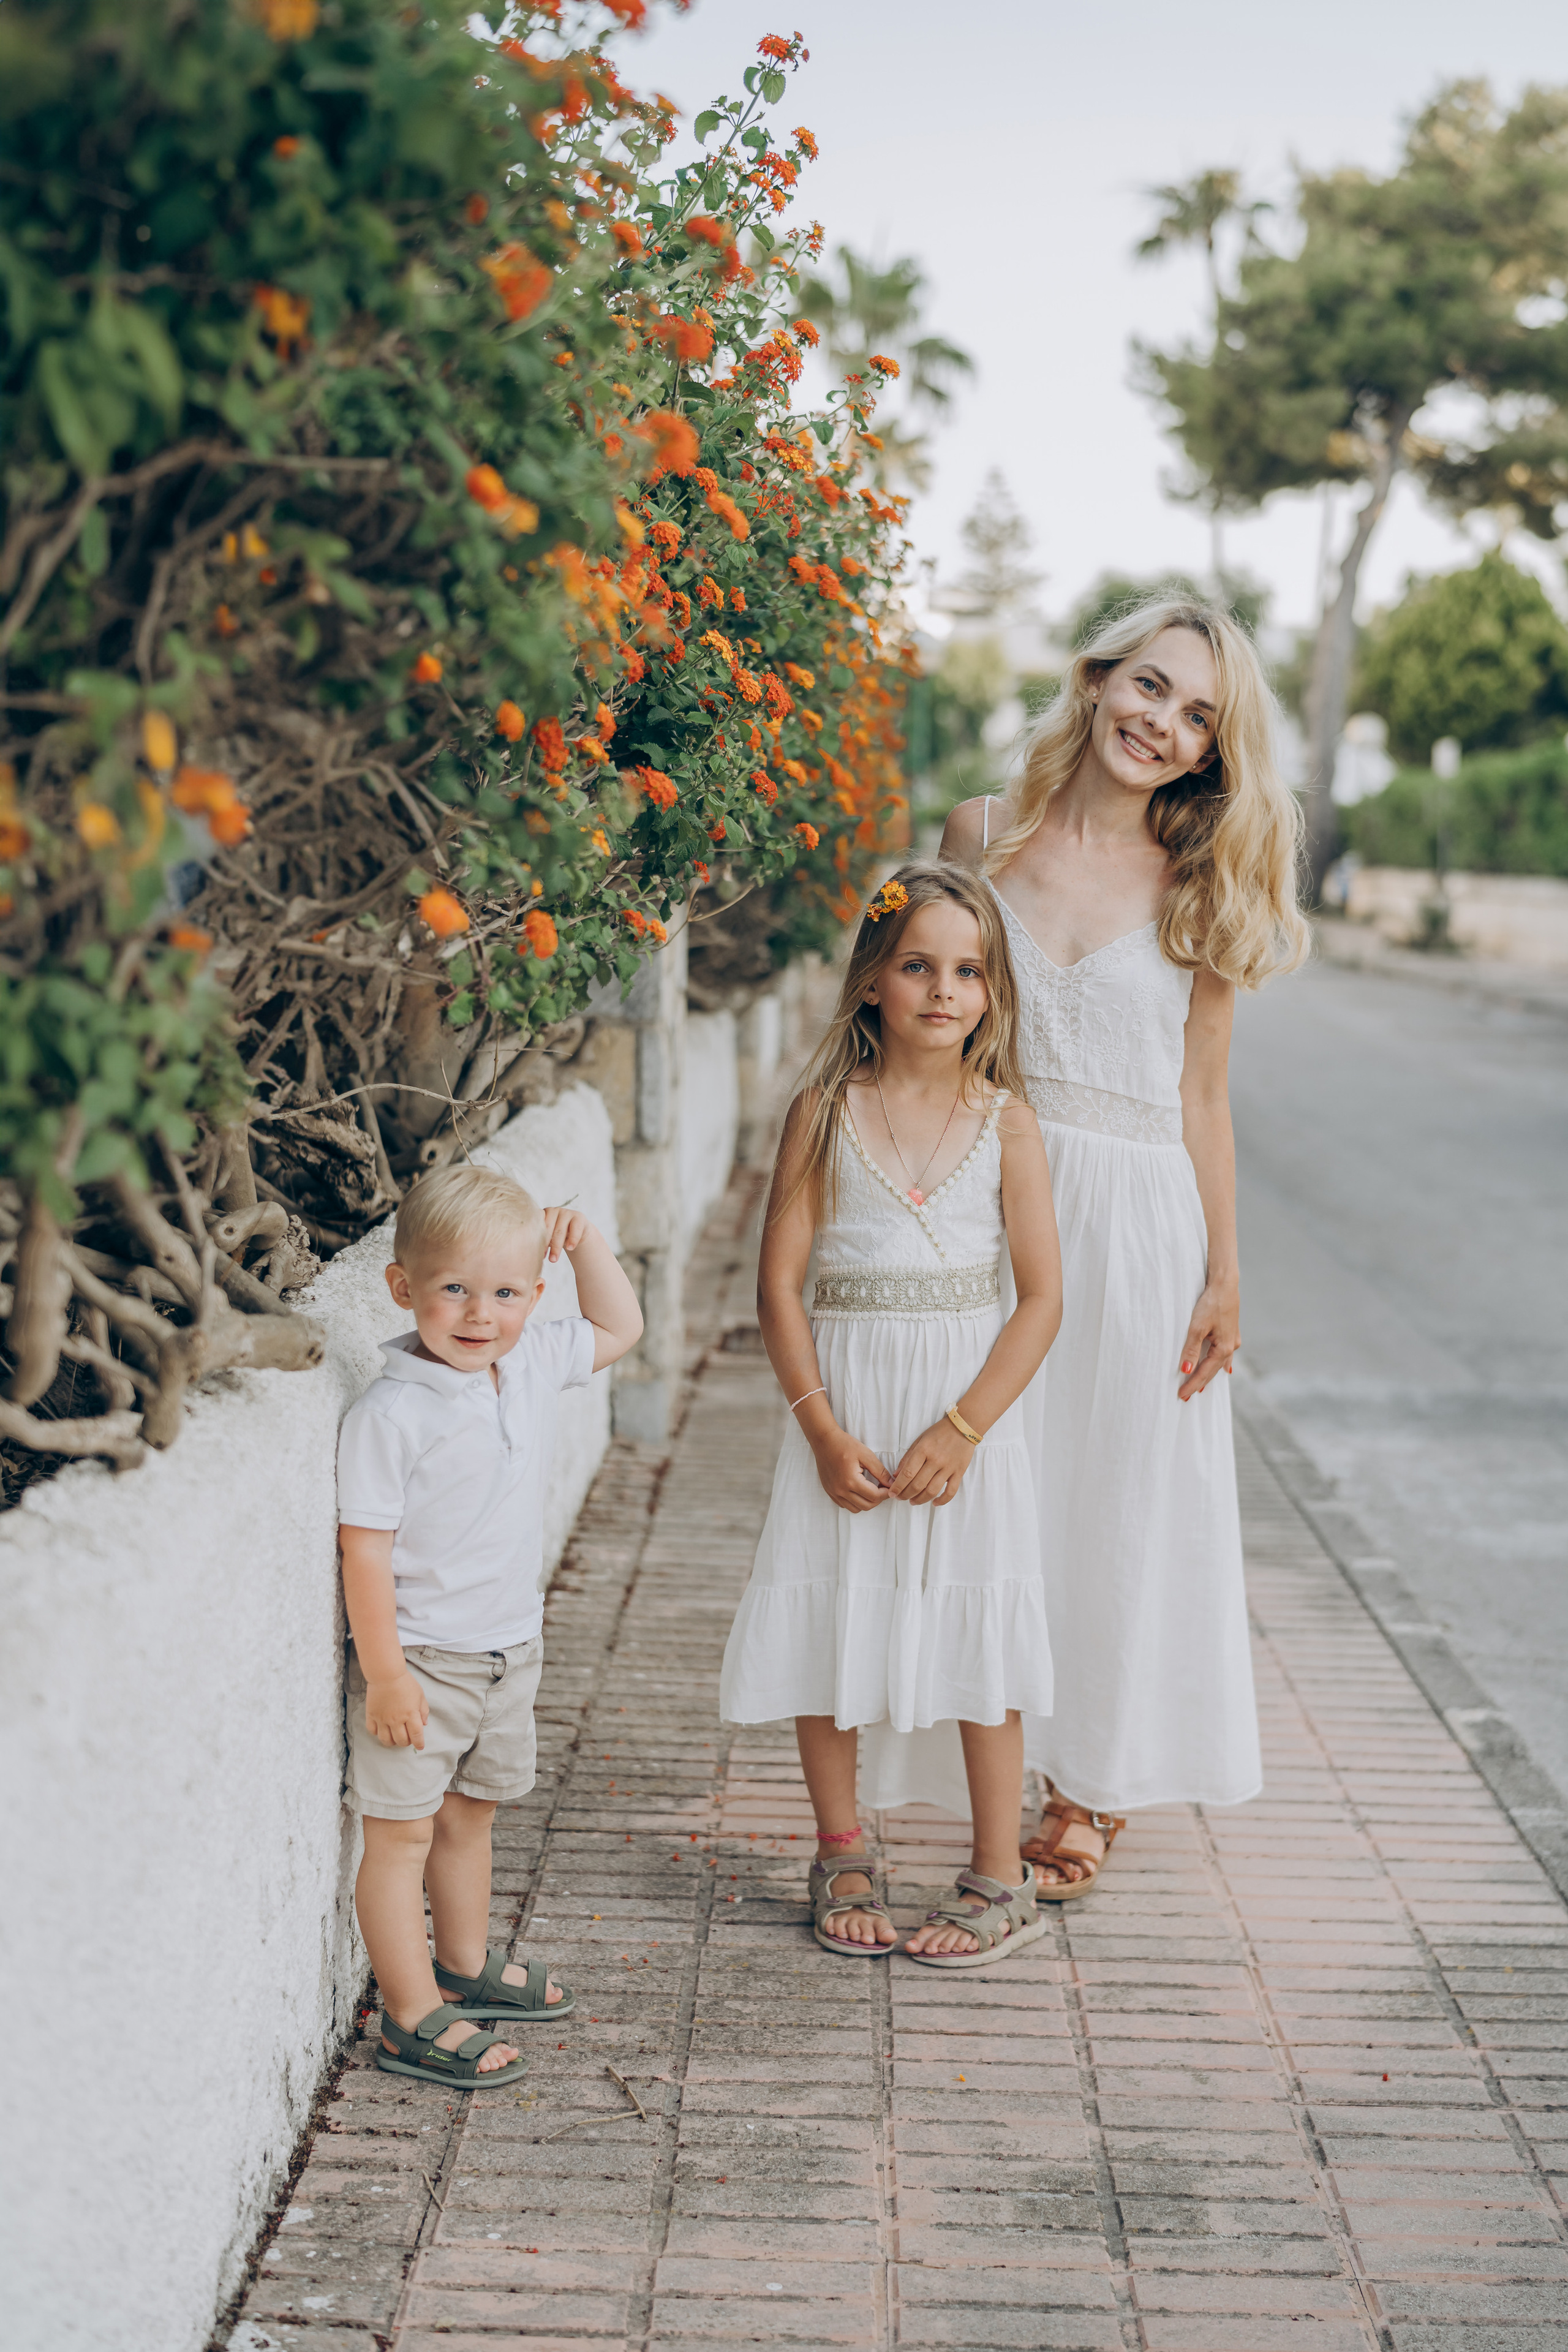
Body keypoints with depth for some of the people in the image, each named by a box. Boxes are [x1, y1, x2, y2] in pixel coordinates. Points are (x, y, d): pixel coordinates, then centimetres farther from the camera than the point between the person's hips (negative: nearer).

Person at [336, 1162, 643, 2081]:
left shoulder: (534, 1366, -2)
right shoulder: (391, 1415, -22)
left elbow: (619, 1329, 17)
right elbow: (365, 1548, -19)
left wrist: (588, 1243, 3)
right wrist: (385, 1671, -19)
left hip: (509, 1650, 7)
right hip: (421, 1660, -7)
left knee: (470, 1814, 22)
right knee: (402, 1830, 3)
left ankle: (466, 1967, 39)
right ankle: (413, 2019, 12)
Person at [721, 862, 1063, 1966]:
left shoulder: (1007, 1122, -2)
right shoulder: (825, 1111, -2)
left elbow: (1042, 1296, -4)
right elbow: (780, 1281, -3)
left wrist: (960, 1429, -13)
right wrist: (823, 1428, -11)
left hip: (969, 1404, -1)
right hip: (843, 1404, 1)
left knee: (975, 1636, 2)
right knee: (825, 1631, 6)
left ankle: (1000, 1882, 17)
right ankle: (843, 1862, 25)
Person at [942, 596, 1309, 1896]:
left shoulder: (1201, 886, 1)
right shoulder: (983, 835, 2)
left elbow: (1202, 1093, 3)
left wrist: (1225, 1274, 0)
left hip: (1136, 1224, 0)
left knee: (1122, 1499, 8)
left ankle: (1089, 1787, 25)